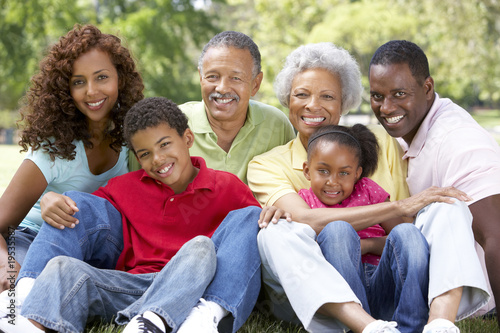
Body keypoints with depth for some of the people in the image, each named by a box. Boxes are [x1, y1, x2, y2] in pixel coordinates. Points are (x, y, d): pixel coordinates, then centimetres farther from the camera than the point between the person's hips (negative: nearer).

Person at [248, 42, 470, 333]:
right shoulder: (268, 165, 5)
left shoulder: (382, 145, 12)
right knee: (277, 232, -31)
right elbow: (305, 221, -16)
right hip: (309, 295, -2)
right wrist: (401, 207, -18)